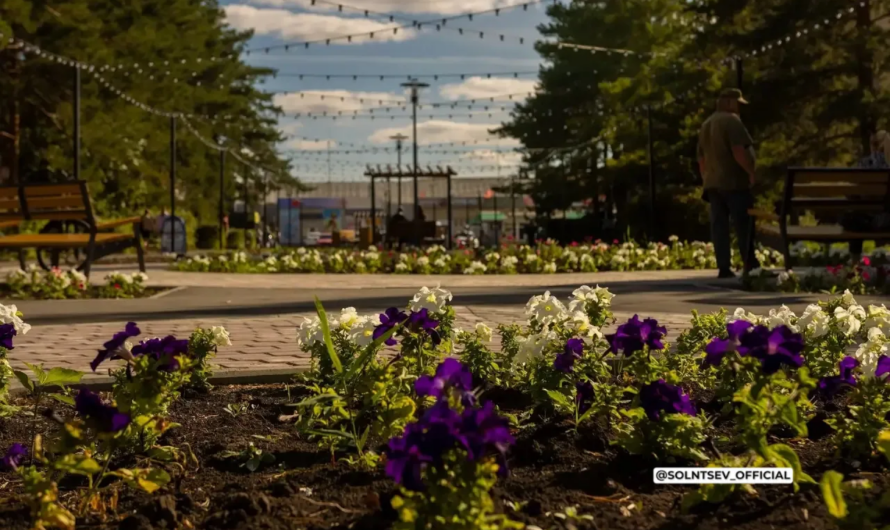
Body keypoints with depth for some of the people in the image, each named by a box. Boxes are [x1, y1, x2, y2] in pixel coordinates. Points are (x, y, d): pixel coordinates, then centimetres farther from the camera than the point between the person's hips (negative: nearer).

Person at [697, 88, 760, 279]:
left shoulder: (706, 125, 18)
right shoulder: (731, 121, -10)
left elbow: (701, 159, 22)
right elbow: (739, 151, -21)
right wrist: (751, 172, -14)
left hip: (712, 183, 8)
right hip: (734, 182, -8)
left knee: (719, 225, 3)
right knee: (744, 223, -1)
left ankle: (724, 267, 1)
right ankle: (750, 264, 1)